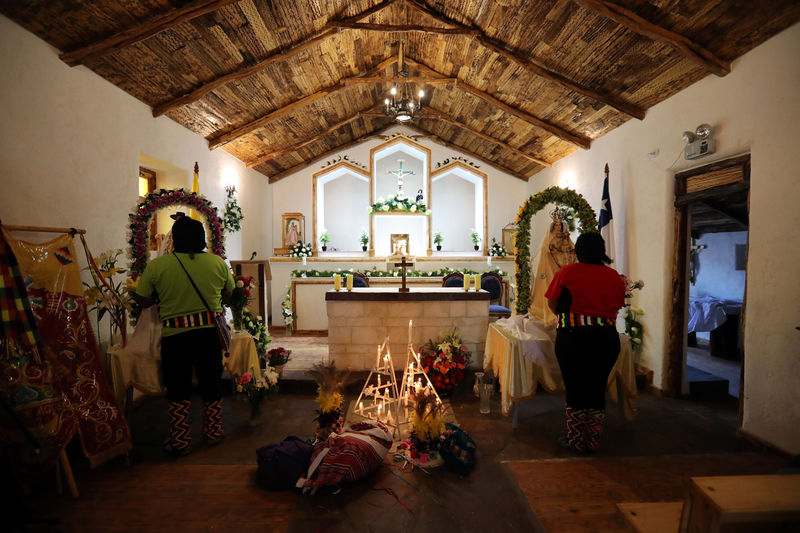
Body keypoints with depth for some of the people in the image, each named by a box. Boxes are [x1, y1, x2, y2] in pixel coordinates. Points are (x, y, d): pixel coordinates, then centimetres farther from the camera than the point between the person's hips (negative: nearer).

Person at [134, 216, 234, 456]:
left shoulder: (156, 266, -9)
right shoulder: (218, 263, -5)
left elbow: (143, 301, 0)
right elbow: (228, 294, 8)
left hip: (174, 335, -1)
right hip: (210, 332, 2)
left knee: (178, 390, 14)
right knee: (211, 384, 17)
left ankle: (180, 441, 25)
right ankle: (213, 433, 32)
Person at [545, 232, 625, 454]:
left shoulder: (566, 272, -6)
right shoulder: (614, 276, 4)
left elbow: (552, 304, 0)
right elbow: (617, 306, 14)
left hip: (573, 338, -4)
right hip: (607, 338, 4)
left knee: (575, 390, 9)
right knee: (597, 390, 16)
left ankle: (577, 442, 22)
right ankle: (593, 441, 29)